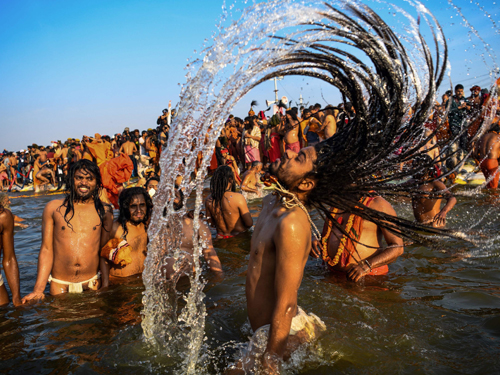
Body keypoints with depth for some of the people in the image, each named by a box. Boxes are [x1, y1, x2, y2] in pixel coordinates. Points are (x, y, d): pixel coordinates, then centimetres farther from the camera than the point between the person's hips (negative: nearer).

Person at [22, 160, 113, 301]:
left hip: (92, 284, 0)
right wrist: (38, 289, -4)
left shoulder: (104, 211, 5)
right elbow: (46, 249, 2)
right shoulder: (53, 208, 4)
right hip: (59, 284, 0)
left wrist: (106, 284, -1)